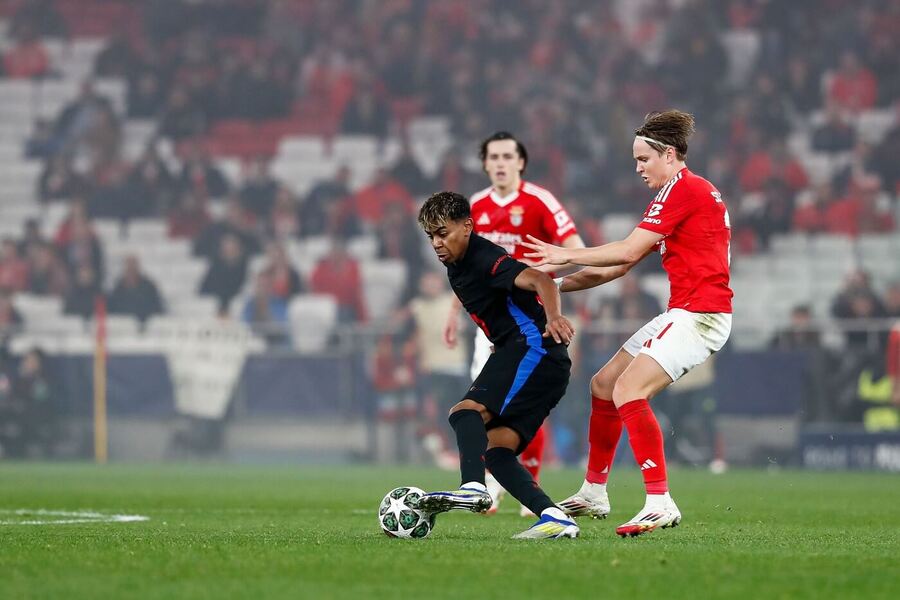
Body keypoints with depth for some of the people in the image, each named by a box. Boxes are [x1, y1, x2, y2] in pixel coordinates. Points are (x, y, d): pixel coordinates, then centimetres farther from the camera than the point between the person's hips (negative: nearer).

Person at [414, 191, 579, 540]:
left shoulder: (485, 259, -13)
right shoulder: (456, 265, 16)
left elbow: (539, 281, -30)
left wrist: (553, 318, -49)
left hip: (534, 349, -10)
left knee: (467, 411, -27)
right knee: (495, 449, 0)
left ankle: (473, 488, -47)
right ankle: (555, 519, -12)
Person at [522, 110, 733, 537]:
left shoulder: (683, 188, -12)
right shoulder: (689, 190, 20)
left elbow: (629, 251, -17)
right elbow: (625, 263, 19)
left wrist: (568, 256, -5)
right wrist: (559, 282, 14)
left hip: (699, 315, -11)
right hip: (683, 313, 11)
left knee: (628, 392, -22)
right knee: (604, 384, 15)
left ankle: (660, 502, -24)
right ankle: (594, 493, 23)